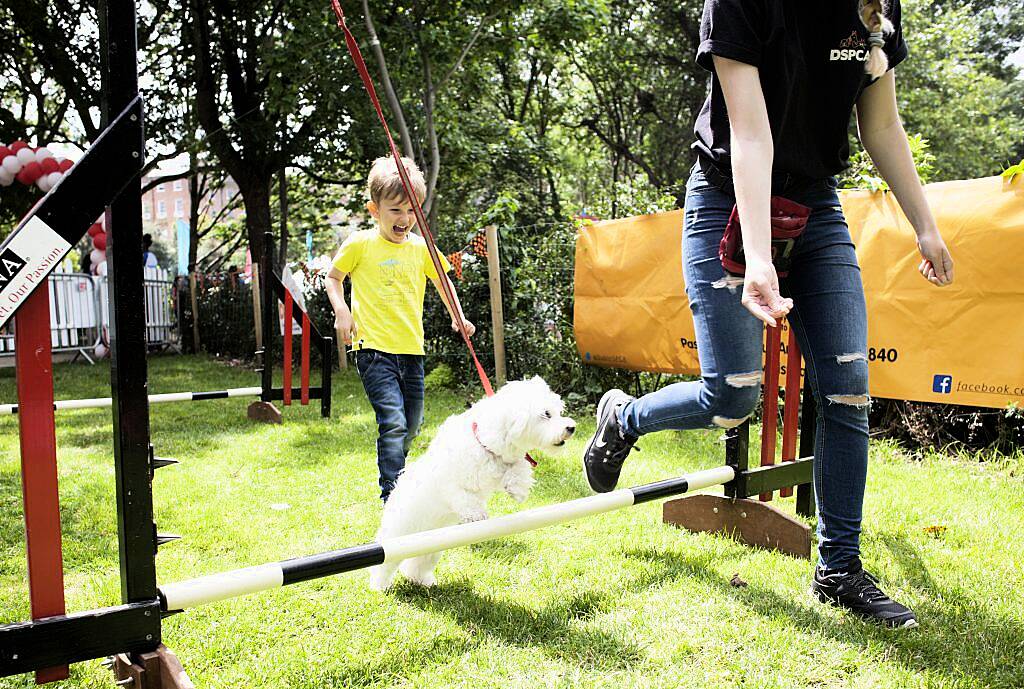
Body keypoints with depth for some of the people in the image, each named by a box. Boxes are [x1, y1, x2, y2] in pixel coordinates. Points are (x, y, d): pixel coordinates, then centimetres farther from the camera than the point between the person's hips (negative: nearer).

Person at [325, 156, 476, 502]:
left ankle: (395, 475, 36)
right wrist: (341, 310, -7)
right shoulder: (359, 244, -3)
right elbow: (333, 278, 10)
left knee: (411, 426, 13)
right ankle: (393, 496, -8)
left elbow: (443, 281, 19)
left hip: (411, 349, 5)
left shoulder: (421, 247, 5)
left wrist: (458, 317, 4)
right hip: (373, 347, -4)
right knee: (393, 422, -16)